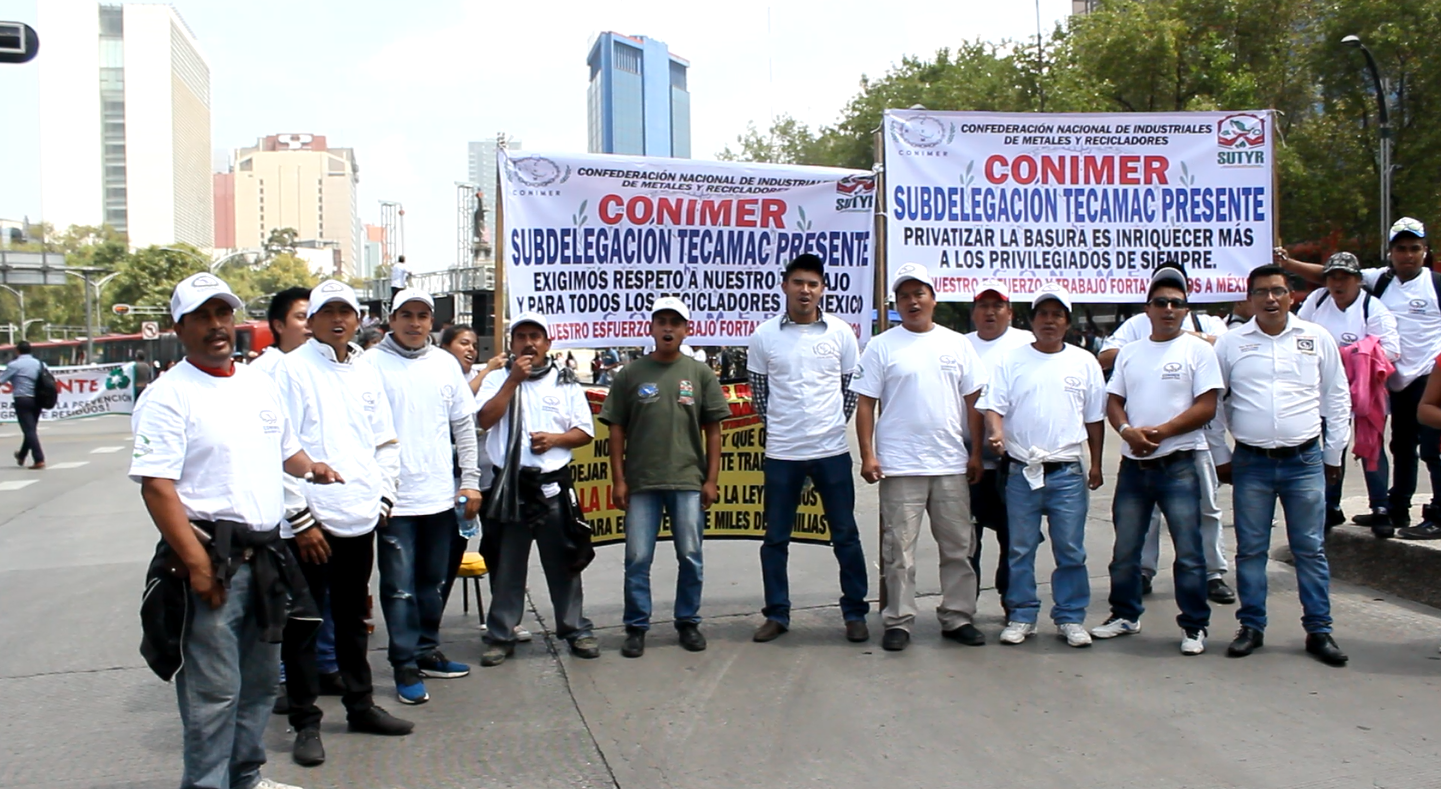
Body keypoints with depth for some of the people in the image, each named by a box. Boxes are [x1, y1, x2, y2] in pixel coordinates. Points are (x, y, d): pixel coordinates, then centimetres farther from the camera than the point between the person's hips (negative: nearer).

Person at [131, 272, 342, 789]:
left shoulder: (259, 384, 14)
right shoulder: (168, 396, -10)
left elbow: (284, 449, 28)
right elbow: (157, 486, -16)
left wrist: (310, 467, 6)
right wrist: (195, 562, -21)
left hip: (266, 554, 8)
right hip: (212, 558, -7)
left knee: (260, 680, 18)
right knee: (213, 692, -3)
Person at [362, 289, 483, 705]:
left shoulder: (444, 363, 9)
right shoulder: (372, 364, -5)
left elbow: (464, 424, 13)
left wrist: (470, 480, 8)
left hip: (440, 495, 5)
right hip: (394, 498, -4)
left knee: (433, 583, 15)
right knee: (399, 588, 0)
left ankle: (427, 651, 28)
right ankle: (405, 666, 8)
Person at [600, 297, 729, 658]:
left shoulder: (700, 373, 6)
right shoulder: (631, 374, 5)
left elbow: (713, 430, 7)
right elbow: (616, 429, 6)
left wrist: (711, 479, 2)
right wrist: (618, 479, 0)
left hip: (689, 480, 0)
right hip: (640, 482, 0)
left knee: (691, 557, 6)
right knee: (637, 558, 2)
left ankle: (688, 622, 20)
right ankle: (636, 627, 13)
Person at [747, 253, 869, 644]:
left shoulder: (841, 333, 0)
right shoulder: (764, 336, 0)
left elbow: (852, 389, 8)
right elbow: (758, 393, 9)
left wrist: (834, 423, 3)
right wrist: (779, 426, 4)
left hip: (832, 450, 0)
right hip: (782, 452, 0)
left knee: (846, 535, 6)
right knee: (775, 538, 7)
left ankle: (855, 612, 17)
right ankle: (777, 614, 19)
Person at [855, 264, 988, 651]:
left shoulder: (957, 344, 8)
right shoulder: (882, 347, 1)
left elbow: (973, 401, 10)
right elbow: (865, 404, -1)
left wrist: (976, 452, 4)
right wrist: (867, 455, -9)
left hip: (951, 464, 3)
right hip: (899, 466, -3)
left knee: (958, 547, 9)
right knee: (898, 550, 1)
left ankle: (957, 618, 20)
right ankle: (898, 621, 10)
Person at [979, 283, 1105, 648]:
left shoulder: (1084, 363, 8)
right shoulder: (1013, 360, 4)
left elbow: (1094, 419, 12)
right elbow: (993, 405, -2)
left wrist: (1096, 464, 10)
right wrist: (995, 432, -22)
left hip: (1068, 471, 1)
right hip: (1022, 470, 0)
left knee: (1071, 550, 3)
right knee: (1021, 550, 6)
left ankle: (1071, 618, 14)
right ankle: (1021, 617, 16)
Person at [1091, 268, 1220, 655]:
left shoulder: (1198, 350, -1)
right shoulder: (1129, 352, 14)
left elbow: (1206, 407, -8)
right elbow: (1113, 402, 11)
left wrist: (1159, 432, -17)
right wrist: (1128, 431, -10)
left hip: (1179, 465, -5)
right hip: (1133, 465, 5)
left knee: (1188, 552, -3)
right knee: (1124, 550, 12)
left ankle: (1194, 626, 7)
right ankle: (1125, 615, 26)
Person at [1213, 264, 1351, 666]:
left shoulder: (1318, 339, 5)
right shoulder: (1231, 343, 4)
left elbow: (1337, 399, 11)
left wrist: (1333, 454, 9)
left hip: (1305, 460, 0)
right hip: (1251, 463, 0)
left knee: (1311, 549, 4)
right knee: (1250, 549, 5)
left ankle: (1319, 630, 12)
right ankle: (1251, 626, 16)